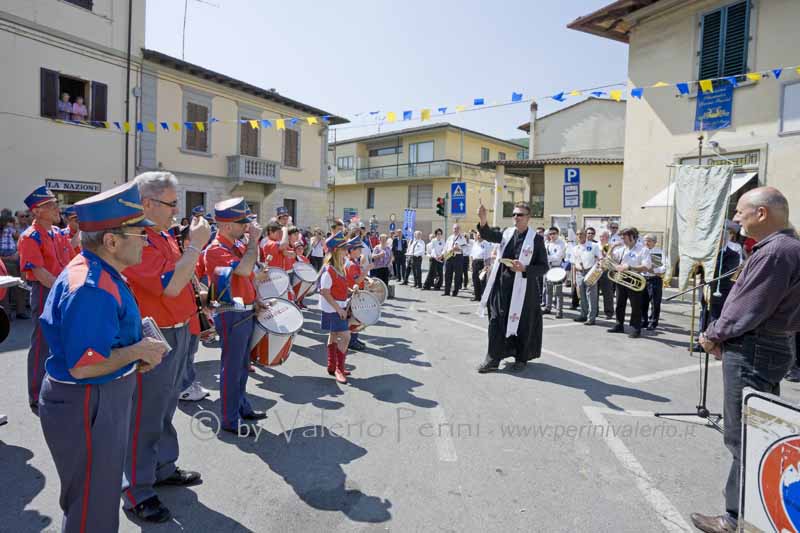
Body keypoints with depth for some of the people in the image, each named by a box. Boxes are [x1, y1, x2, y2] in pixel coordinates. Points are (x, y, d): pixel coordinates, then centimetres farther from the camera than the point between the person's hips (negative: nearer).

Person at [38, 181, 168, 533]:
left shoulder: (96, 271, 5)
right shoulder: (93, 288, -29)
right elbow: (83, 365, -31)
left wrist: (136, 351, 3)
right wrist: (137, 351, -19)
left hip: (101, 400, 10)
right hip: (86, 407, -10)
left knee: (101, 494, 30)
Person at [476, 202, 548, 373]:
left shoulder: (536, 239, -4)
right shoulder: (507, 233, 6)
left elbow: (543, 267, -4)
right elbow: (488, 235, -12)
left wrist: (524, 269, -20)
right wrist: (483, 220, -31)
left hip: (522, 288, -3)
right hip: (502, 285, 3)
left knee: (522, 324, 7)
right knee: (497, 322, 4)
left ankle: (521, 358, 24)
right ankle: (493, 358, 13)